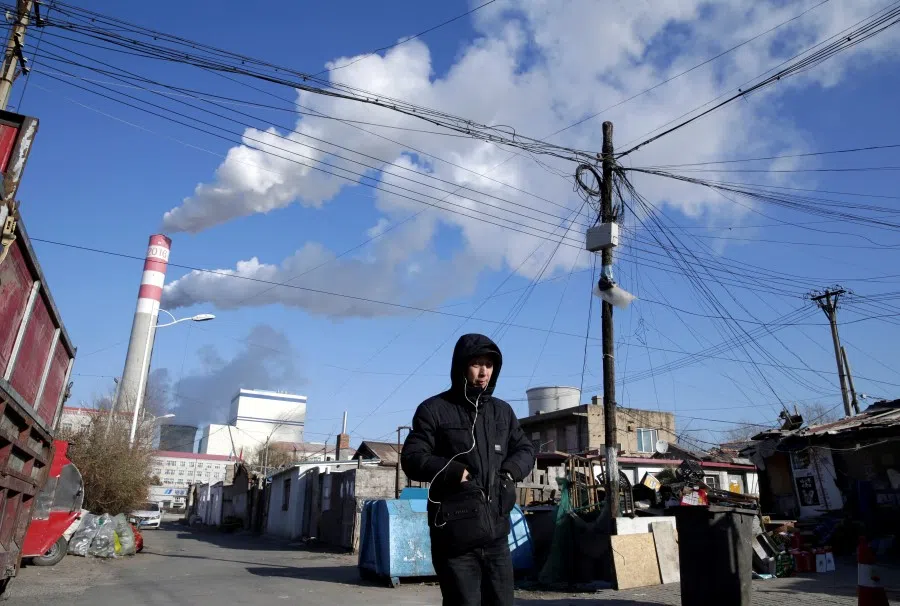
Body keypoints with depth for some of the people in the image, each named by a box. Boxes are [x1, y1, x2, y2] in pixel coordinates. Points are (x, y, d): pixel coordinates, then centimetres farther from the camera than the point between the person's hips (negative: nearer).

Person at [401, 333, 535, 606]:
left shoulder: (502, 410, 13)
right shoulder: (435, 409, -3)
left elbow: (526, 449, 20)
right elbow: (412, 460, -6)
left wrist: (511, 469, -2)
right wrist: (455, 472, -18)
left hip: (496, 535, 5)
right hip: (455, 537, -5)